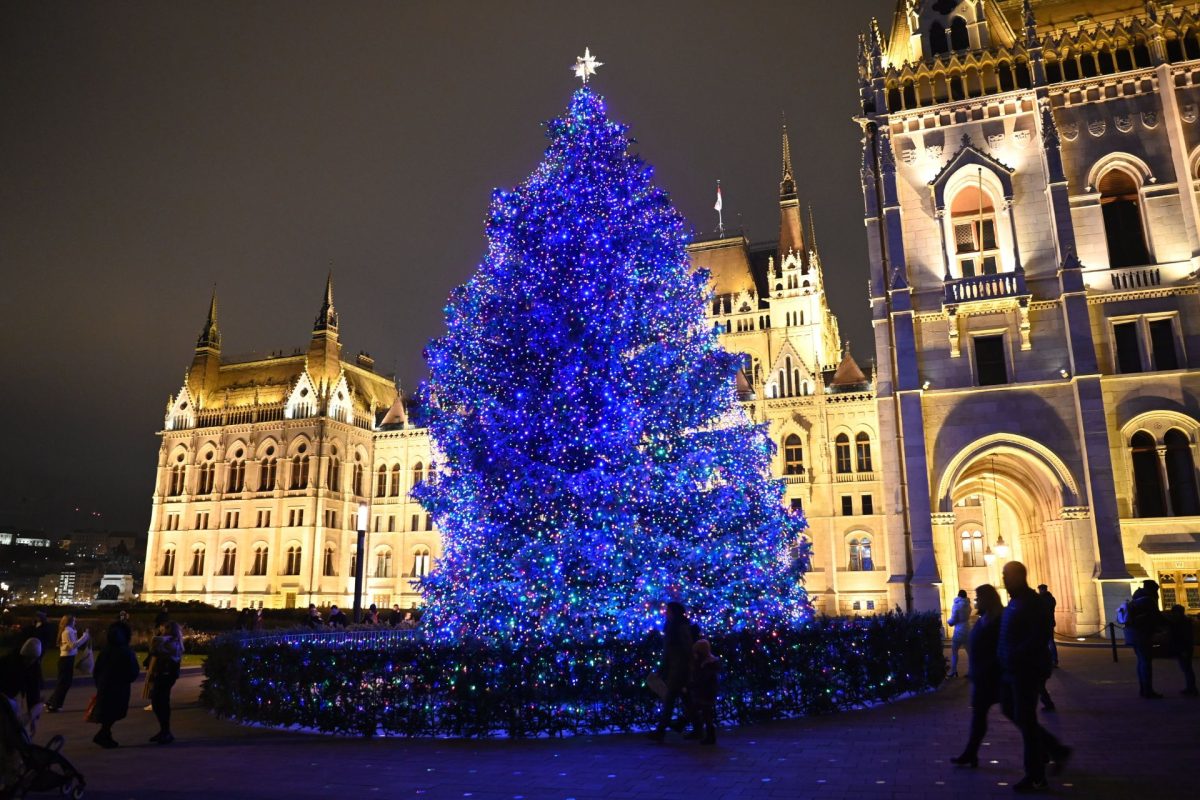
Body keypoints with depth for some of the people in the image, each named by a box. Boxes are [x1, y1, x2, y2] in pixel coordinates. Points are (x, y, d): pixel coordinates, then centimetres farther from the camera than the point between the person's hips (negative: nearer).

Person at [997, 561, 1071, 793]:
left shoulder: (1031, 602, -17)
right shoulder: (1015, 601, 13)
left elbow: (1040, 636, -25)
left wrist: (1015, 656, -25)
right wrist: (1007, 658, 10)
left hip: (1027, 669, -10)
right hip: (1013, 669, 10)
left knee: (1025, 719, -2)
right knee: (1011, 711, 16)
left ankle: (1036, 777, 9)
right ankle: (1055, 749, 28)